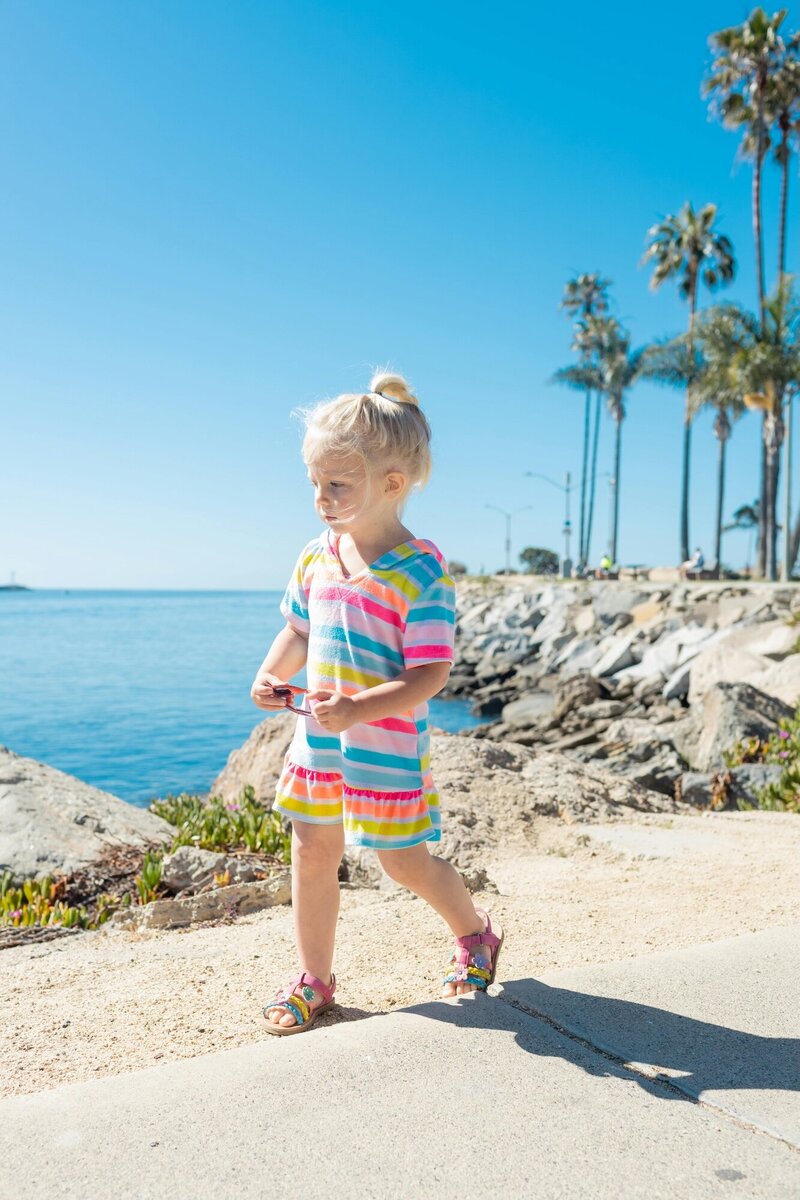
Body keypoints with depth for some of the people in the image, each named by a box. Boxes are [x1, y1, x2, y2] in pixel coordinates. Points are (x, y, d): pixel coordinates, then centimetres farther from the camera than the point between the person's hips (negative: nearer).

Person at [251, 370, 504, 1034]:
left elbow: (430, 675, -21)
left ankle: (476, 935, 36)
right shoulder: (316, 556, 2)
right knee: (313, 852, 12)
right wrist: (270, 675, -4)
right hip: (318, 737, 6)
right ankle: (314, 978, 31)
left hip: (388, 743, -6)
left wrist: (357, 710, -33)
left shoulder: (421, 570, -19)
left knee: (404, 860, 7)